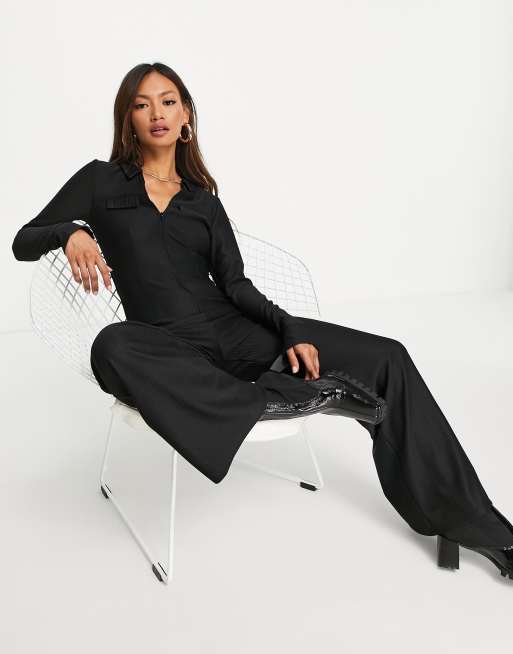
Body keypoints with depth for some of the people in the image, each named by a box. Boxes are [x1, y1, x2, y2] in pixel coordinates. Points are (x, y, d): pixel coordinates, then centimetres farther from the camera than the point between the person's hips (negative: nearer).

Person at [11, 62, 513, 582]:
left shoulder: (203, 199, 15)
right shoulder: (101, 181, 8)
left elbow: (235, 283, 9)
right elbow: (22, 242, 4)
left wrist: (290, 332, -9)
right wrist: (71, 231, -19)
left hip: (234, 330, 3)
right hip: (167, 347, -3)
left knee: (386, 357, -12)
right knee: (112, 345, -41)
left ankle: (465, 519, -5)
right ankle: (283, 396, -29)